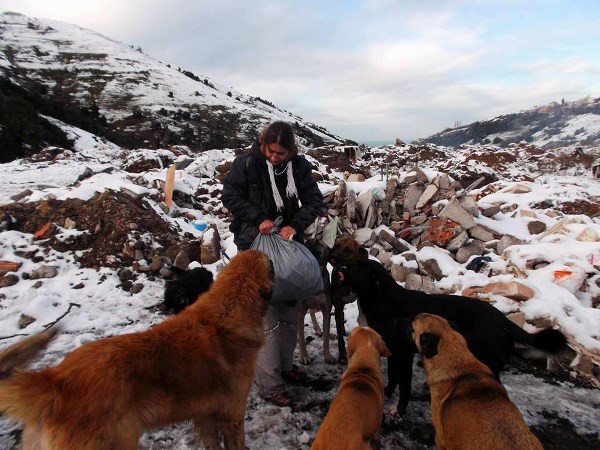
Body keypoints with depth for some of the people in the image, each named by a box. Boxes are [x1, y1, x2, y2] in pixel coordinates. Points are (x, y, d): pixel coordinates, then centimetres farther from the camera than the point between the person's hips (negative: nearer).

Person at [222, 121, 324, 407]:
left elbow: (314, 200, 0)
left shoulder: (299, 166, -2)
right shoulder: (246, 163, -12)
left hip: (287, 242, 5)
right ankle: (270, 385, 4)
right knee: (266, 314, -7)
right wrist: (258, 219, -17)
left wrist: (295, 225, -16)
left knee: (290, 308, 14)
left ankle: (285, 364, 34)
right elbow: (230, 196, -6)